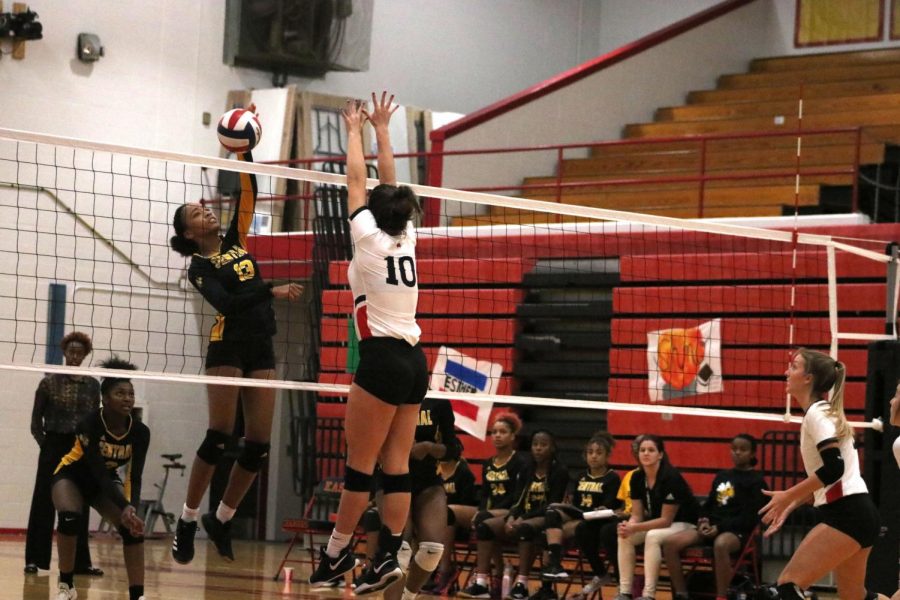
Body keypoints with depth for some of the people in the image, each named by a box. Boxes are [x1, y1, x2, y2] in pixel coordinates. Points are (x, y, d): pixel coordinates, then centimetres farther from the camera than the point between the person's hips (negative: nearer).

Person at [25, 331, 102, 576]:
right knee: (44, 503, -2)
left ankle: (80, 561, 9)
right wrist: (46, 445, -4)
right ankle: (34, 559, 2)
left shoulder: (93, 385, 6)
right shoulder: (49, 382, -1)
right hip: (54, 448, -2)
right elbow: (36, 420, 1)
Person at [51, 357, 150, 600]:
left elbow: (134, 477, -19)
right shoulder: (89, 425, -32)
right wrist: (124, 508, -46)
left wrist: (132, 508, -38)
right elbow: (99, 473, -36)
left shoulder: (140, 432, -20)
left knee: (133, 527, -19)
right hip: (72, 476, -4)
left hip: (106, 481, 4)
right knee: (70, 516, -33)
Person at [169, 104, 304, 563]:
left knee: (258, 444, 0)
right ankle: (187, 522, -5)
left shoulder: (236, 241, 15)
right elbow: (226, 304, -18)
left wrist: (245, 150, -1)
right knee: (220, 436, -13)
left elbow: (248, 193, 9)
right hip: (227, 348, -6)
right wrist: (272, 291, -23)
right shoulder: (199, 266, -2)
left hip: (261, 349, 6)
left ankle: (221, 519, 12)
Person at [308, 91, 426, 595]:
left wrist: (355, 130, 18)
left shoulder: (370, 238, -5)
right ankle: (388, 557, -2)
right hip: (414, 359, 7)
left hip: (382, 359, -7)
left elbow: (357, 180, 5)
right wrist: (381, 130, 29)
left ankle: (337, 554, 3)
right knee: (397, 465, 3)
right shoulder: (406, 238, 10)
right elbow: (389, 183, 21)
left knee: (361, 464, -2)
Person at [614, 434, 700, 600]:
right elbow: (637, 515, -1)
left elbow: (666, 520, -22)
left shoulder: (671, 478, -24)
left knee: (653, 536, -35)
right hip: (656, 524, 7)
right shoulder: (637, 478, -4)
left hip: (683, 524, -7)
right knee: (624, 537, -19)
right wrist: (628, 526, -25)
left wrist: (635, 528, -30)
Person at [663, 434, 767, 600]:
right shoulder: (722, 476, 20)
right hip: (712, 528, 6)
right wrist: (704, 521, -1)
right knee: (670, 542, -17)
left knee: (720, 544, -43)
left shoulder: (756, 481, 1)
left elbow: (750, 517, -7)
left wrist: (720, 527, -16)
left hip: (737, 531, -6)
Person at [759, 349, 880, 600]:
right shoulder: (823, 412, 17)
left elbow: (834, 468, -22)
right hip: (856, 514, 10)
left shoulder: (817, 413, -11)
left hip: (847, 515, -10)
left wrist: (787, 496, -16)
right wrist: (790, 506, 18)